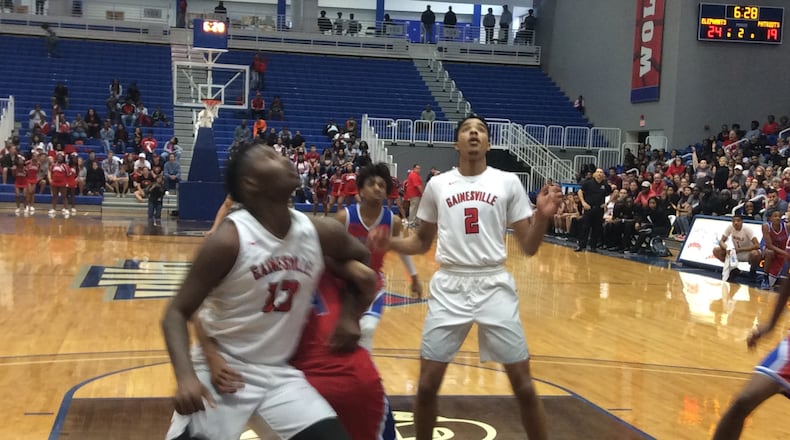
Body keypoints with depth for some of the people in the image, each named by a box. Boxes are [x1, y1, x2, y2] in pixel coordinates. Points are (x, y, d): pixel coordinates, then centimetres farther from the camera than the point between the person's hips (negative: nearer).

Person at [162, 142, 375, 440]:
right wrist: (186, 377, -31)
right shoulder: (229, 240, -19)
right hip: (224, 367, -4)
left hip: (280, 372, 4)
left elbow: (362, 259, 19)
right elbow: (176, 313, -17)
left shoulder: (321, 233, -4)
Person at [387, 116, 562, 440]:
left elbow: (528, 248, 2)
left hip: (494, 285, -1)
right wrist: (390, 242, -4)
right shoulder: (437, 185, 7)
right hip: (449, 287, 1)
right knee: (427, 384, 3)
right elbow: (422, 242, 15)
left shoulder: (507, 182, 3)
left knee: (523, 383, 2)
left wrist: (543, 216, -17)